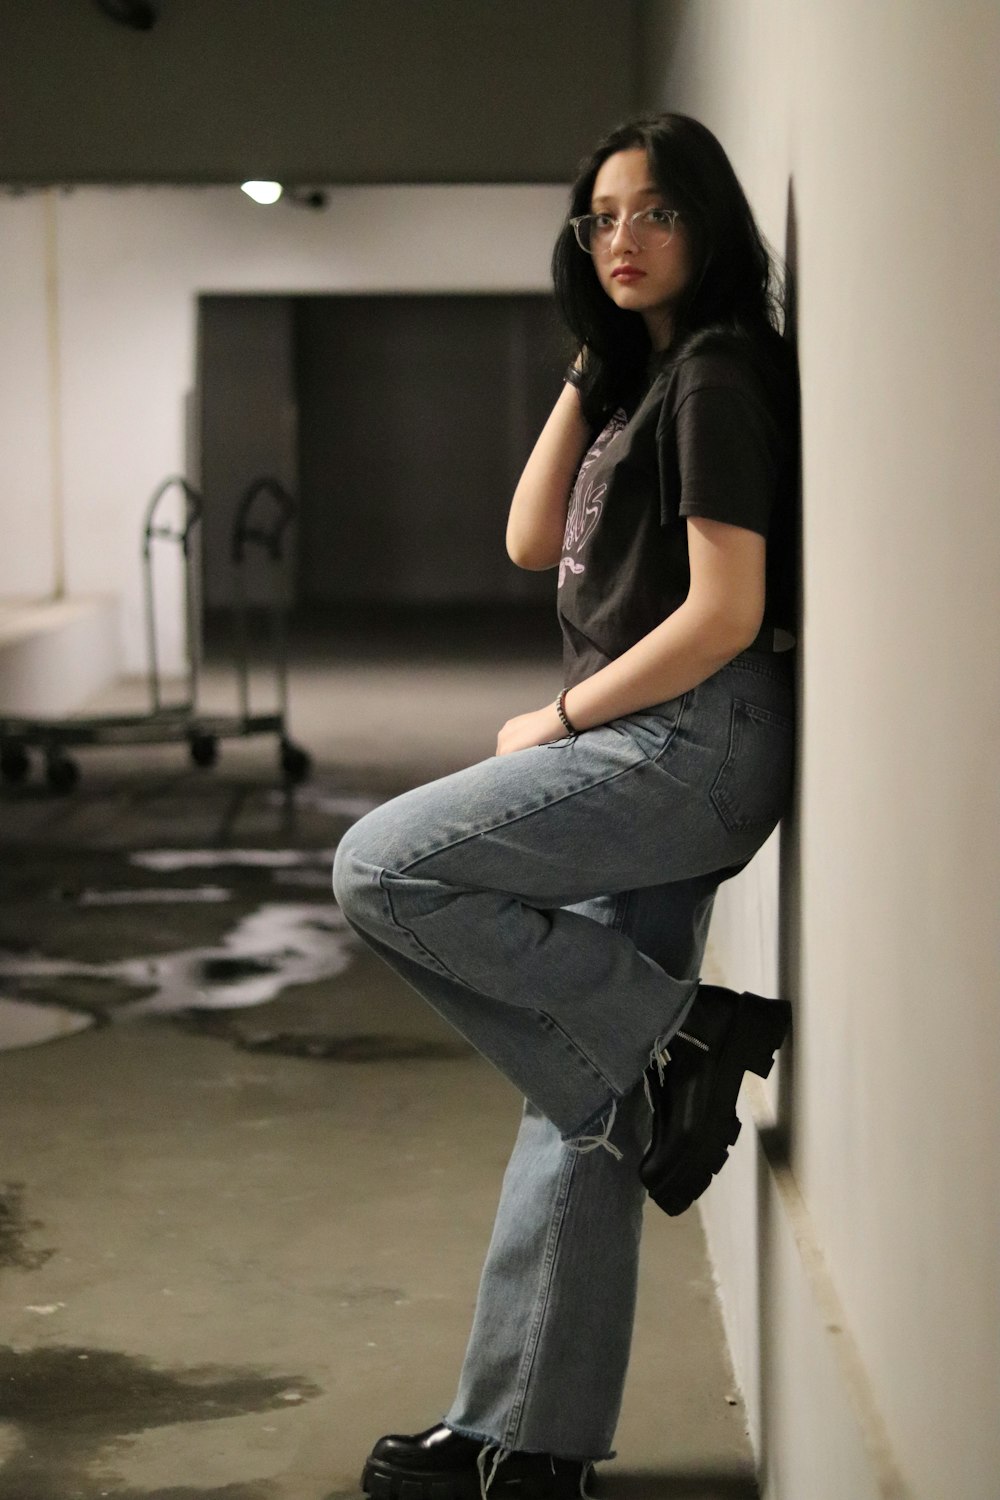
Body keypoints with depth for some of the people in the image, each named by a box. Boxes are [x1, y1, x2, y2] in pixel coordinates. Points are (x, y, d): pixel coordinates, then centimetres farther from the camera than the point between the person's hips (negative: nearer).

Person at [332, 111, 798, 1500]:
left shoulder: (719, 373, -9)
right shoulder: (648, 379, 19)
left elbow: (728, 612, -17)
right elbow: (532, 542, 14)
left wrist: (560, 720, -9)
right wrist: (589, 365, 13)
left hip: (690, 744, -9)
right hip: (649, 758, 9)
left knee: (385, 869, -17)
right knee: (584, 1098, 8)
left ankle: (674, 1034, -10)